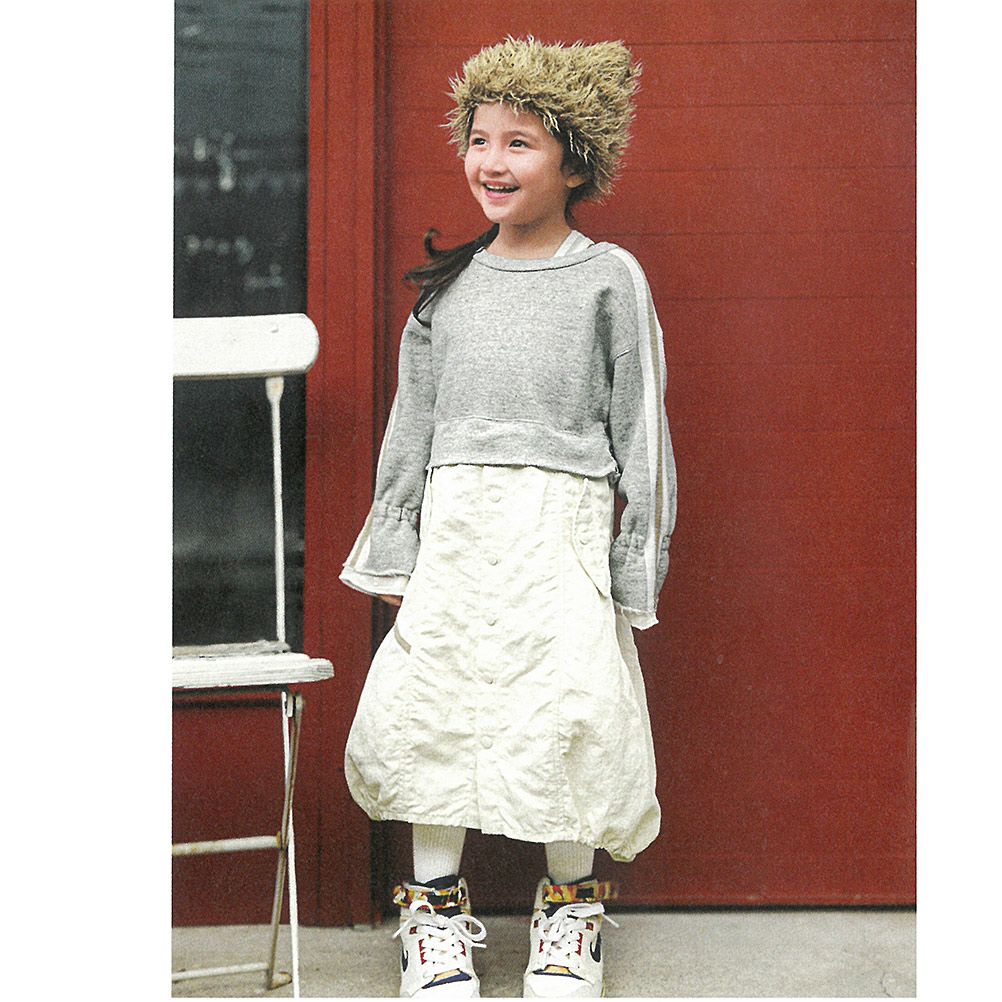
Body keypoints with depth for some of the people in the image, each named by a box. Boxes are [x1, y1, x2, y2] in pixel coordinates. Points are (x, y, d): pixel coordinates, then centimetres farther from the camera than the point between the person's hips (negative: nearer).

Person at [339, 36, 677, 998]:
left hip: (564, 529, -3)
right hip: (456, 526, 3)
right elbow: (412, 421, 14)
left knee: (570, 703, -5)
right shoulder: (448, 284, 10)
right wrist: (395, 549, 11)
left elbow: (638, 426, 1)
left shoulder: (609, 279, 1)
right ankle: (435, 902, 16)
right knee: (430, 699, 0)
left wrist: (637, 562, -2)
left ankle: (570, 901, 15)